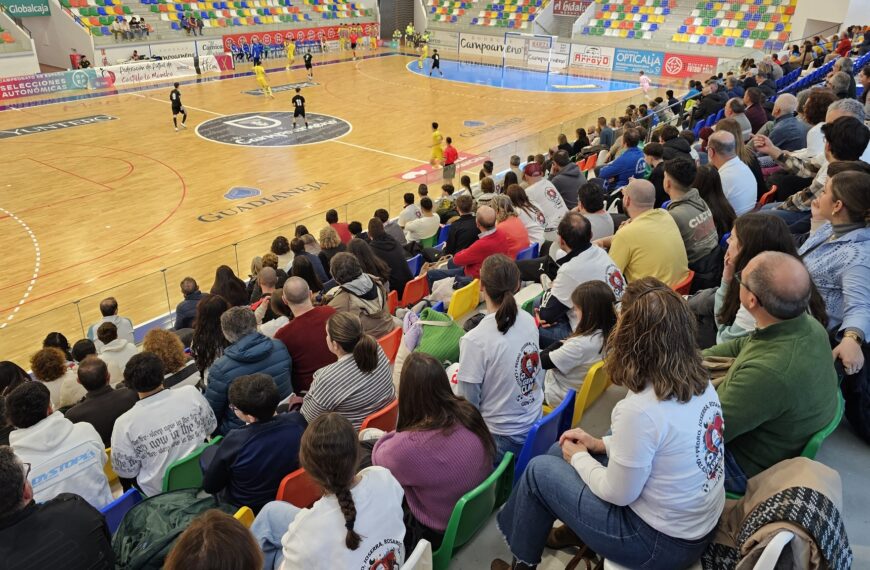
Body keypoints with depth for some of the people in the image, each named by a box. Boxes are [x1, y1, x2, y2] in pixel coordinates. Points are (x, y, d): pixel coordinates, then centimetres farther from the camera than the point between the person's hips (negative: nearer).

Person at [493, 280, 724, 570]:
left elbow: (617, 495, -19)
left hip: (662, 542, -7)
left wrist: (579, 458, -2)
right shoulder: (701, 382, -7)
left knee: (539, 470, 4)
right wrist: (601, 444, 7)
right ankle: (577, 531, 40)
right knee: (561, 451, 15)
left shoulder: (639, 410, -32)